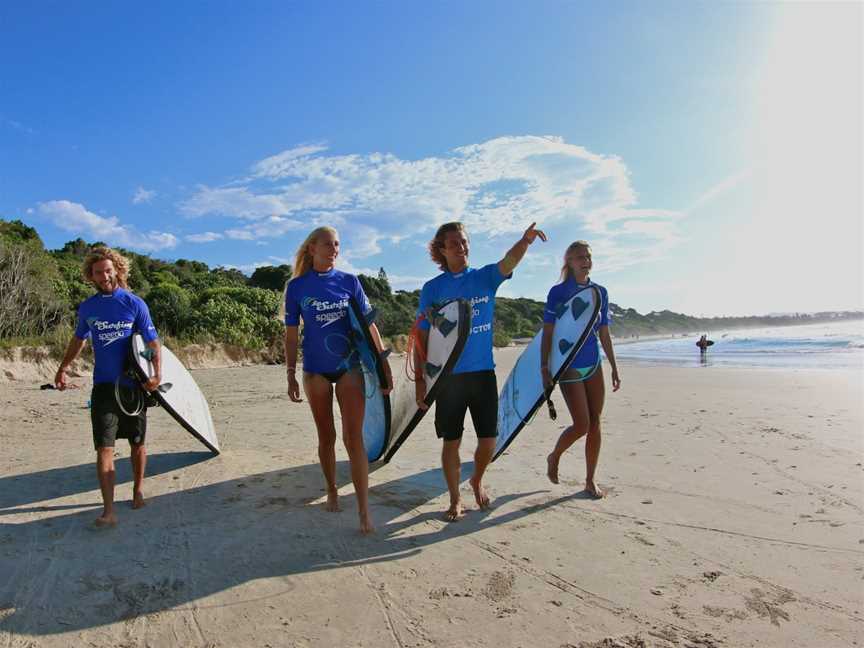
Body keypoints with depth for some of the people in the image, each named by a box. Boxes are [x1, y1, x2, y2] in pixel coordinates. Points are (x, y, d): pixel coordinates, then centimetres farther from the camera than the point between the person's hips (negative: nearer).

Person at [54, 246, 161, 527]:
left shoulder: (135, 303, -4)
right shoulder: (87, 308, 5)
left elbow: (153, 341, -4)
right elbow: (78, 340, 22)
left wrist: (157, 372, -17)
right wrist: (62, 370, 26)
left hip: (134, 384, -1)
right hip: (103, 386, 1)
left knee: (137, 443, 11)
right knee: (104, 447, -7)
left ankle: (138, 491, 31)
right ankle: (108, 511, -5)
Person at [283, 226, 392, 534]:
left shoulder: (349, 281, 1)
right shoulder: (296, 286, 1)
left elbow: (369, 325, 2)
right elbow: (291, 334, 4)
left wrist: (384, 363, -2)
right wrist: (291, 375, 1)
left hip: (349, 366, 0)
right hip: (316, 369, 1)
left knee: (353, 436, -7)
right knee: (326, 436, 12)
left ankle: (364, 510, -4)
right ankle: (332, 491, 33)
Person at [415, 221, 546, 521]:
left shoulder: (485, 277, 3)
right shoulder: (432, 288, 1)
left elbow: (508, 262, -19)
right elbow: (422, 336, 1)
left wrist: (525, 240, -40)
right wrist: (419, 378, -2)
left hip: (483, 372, 1)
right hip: (448, 375, -1)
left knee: (488, 440, 5)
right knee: (451, 441, 5)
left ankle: (477, 481, 36)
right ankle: (455, 499, 25)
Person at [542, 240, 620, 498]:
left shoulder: (600, 292, 8)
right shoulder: (558, 292, -6)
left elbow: (604, 333, 12)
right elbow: (547, 333, -7)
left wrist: (614, 368, 11)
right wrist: (544, 368, -14)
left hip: (594, 364, 5)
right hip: (568, 365, -5)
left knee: (595, 423, 6)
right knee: (582, 424, -8)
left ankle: (590, 480, 19)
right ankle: (554, 457, 21)